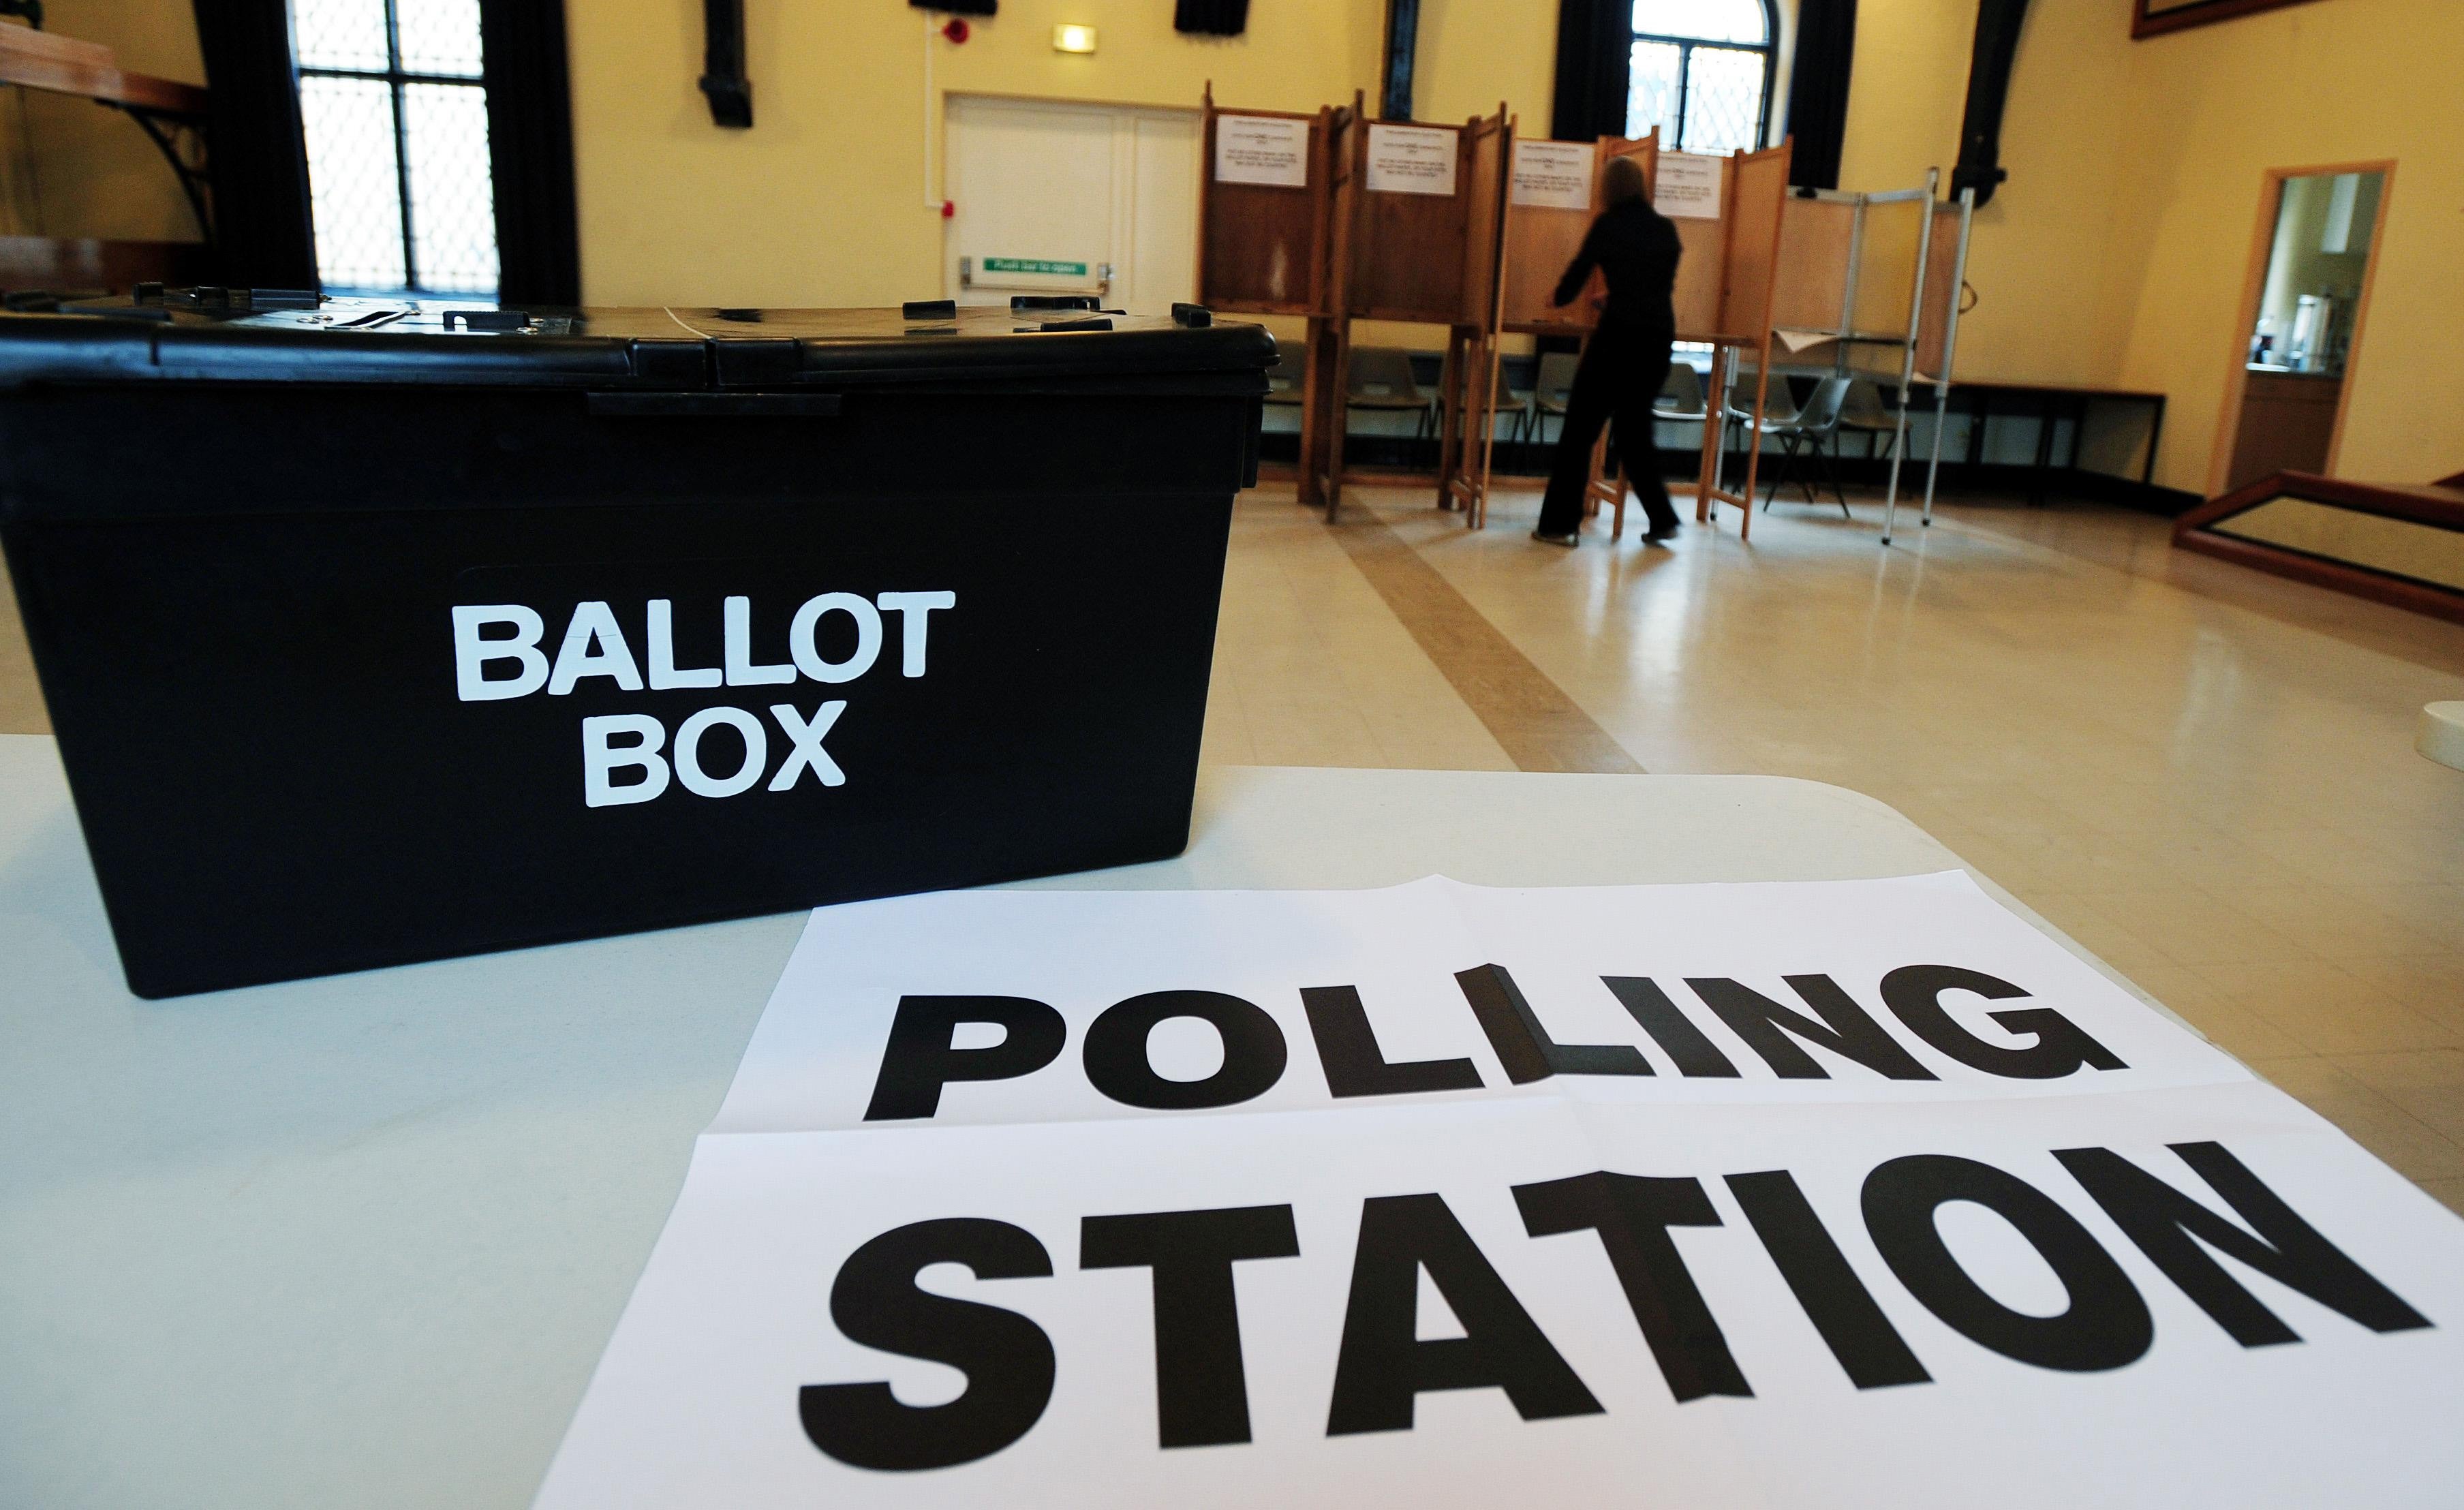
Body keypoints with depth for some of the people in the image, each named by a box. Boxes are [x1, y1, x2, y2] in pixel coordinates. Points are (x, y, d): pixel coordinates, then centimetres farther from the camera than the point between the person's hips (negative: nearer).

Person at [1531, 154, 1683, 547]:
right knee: (1635, 428, 18)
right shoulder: (1667, 228, 10)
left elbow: (1579, 271, 6)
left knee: (1580, 428, 2)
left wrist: (1558, 298, 27)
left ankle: (1560, 523, 0)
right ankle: (1662, 519, 17)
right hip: (1660, 336, 5)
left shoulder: (1608, 224, -3)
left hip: (1620, 334, -5)